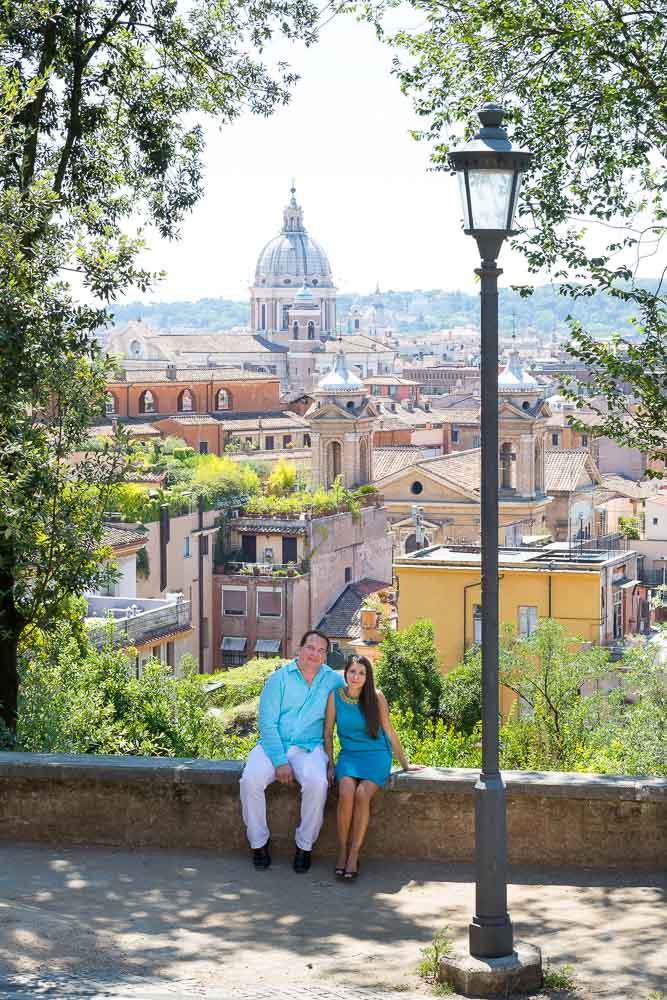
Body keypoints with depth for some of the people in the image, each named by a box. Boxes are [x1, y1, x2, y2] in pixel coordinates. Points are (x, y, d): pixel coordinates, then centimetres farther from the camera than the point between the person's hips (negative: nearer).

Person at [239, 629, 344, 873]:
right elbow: (267, 723, -4)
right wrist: (279, 761, -15)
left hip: (309, 747, 1)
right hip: (273, 744, 0)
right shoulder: (279, 679, 1)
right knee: (251, 780, -29)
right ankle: (258, 842, -10)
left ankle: (305, 846, -14)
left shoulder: (334, 681, 8)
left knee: (317, 783, -32)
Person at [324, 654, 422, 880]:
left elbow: (389, 732, 3)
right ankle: (342, 851, -16)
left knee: (362, 794, -29)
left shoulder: (376, 697, -5)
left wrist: (405, 764, 9)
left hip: (376, 755, -1)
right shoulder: (335, 696, -1)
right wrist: (330, 765, 3)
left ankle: (354, 856, -22)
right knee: (346, 792, -29)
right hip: (349, 755, 1)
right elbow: (327, 732, 7)